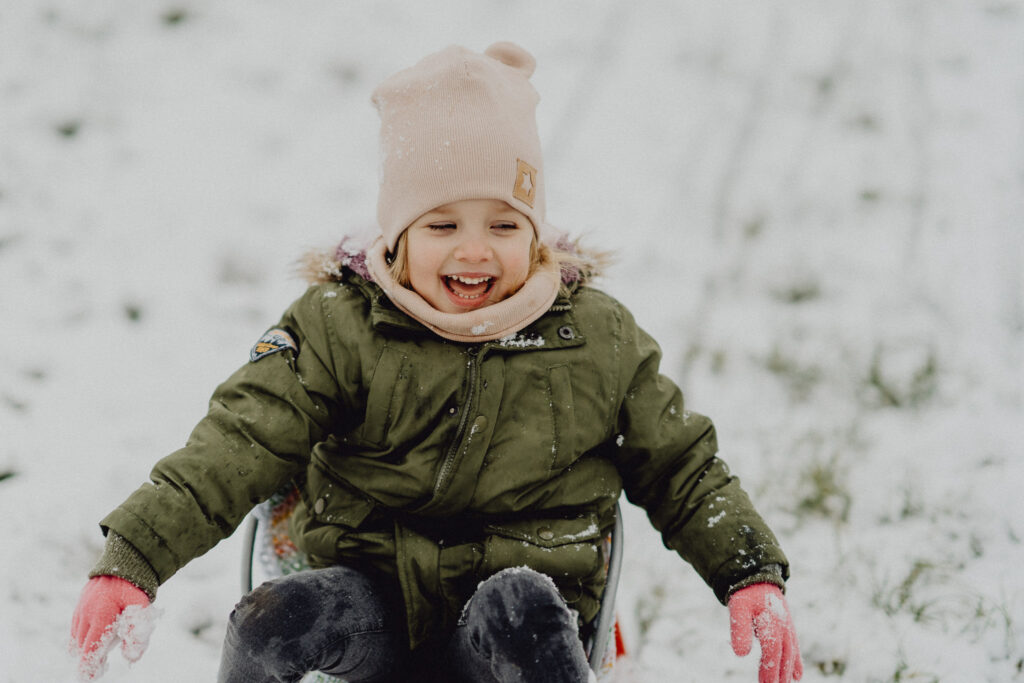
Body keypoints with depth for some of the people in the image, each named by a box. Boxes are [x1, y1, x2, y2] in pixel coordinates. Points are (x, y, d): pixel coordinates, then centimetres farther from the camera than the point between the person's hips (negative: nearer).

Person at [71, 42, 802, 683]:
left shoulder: (597, 338, 2)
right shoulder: (338, 329, -2)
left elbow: (682, 466, 13)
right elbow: (240, 444, -11)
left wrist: (755, 578, 0)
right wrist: (132, 559, -24)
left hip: (528, 613, -1)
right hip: (376, 600, 1)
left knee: (515, 609, -36)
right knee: (275, 619, -30)